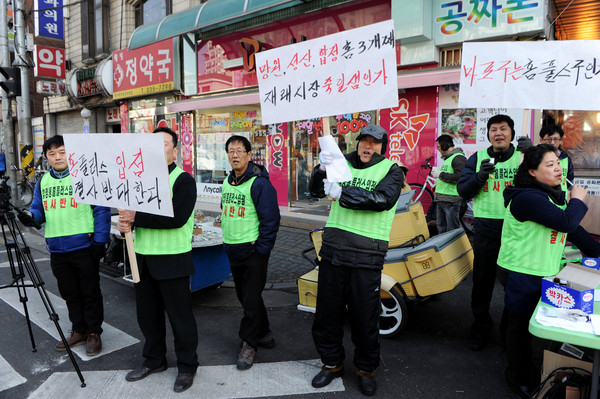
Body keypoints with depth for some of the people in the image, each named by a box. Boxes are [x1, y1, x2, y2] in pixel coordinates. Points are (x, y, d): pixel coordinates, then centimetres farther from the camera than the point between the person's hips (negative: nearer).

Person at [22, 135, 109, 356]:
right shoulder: (42, 182, 12)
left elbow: (101, 210, -7)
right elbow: (38, 210, 16)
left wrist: (100, 240, -13)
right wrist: (30, 217, -9)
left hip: (84, 247, -5)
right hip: (57, 250, 5)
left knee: (90, 292, 6)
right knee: (69, 294, 15)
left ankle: (94, 333, 20)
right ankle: (78, 331, 30)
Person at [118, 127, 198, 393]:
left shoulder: (183, 180, -10)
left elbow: (177, 217, -23)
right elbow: (129, 211, 12)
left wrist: (137, 218, -23)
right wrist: (125, 222, -11)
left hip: (172, 260, -7)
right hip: (143, 258, 7)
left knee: (180, 316, 4)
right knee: (147, 313, 18)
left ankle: (187, 366, 23)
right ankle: (154, 361, 38)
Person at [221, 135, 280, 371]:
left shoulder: (259, 183, -16)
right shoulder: (227, 182, 9)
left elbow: (271, 219, -17)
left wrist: (261, 250, -16)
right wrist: (227, 241, 18)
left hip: (253, 251, -8)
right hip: (232, 250, 8)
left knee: (251, 299, 0)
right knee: (244, 295, 17)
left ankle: (249, 344, 16)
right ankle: (264, 333, 34)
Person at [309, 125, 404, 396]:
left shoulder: (391, 170, 2)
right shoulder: (344, 164, 10)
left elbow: (383, 199, -17)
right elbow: (316, 191, 5)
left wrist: (341, 193, -20)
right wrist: (322, 170, -16)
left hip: (366, 256, -3)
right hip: (333, 249, 3)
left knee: (365, 316, 7)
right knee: (327, 311, 14)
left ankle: (366, 369, 31)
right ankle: (332, 363, 36)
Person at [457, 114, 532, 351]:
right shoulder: (477, 158, 5)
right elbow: (463, 191, -1)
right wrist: (480, 176, -19)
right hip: (486, 230, 1)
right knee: (482, 282, 9)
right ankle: (481, 327, 28)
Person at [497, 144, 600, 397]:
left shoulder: (554, 196, 11)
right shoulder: (528, 198, -23)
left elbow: (573, 230, 16)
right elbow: (566, 222, -30)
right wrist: (578, 200, -12)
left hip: (545, 272, 10)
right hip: (522, 275, -10)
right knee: (521, 325, 7)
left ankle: (527, 369, 38)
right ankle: (519, 378, 25)